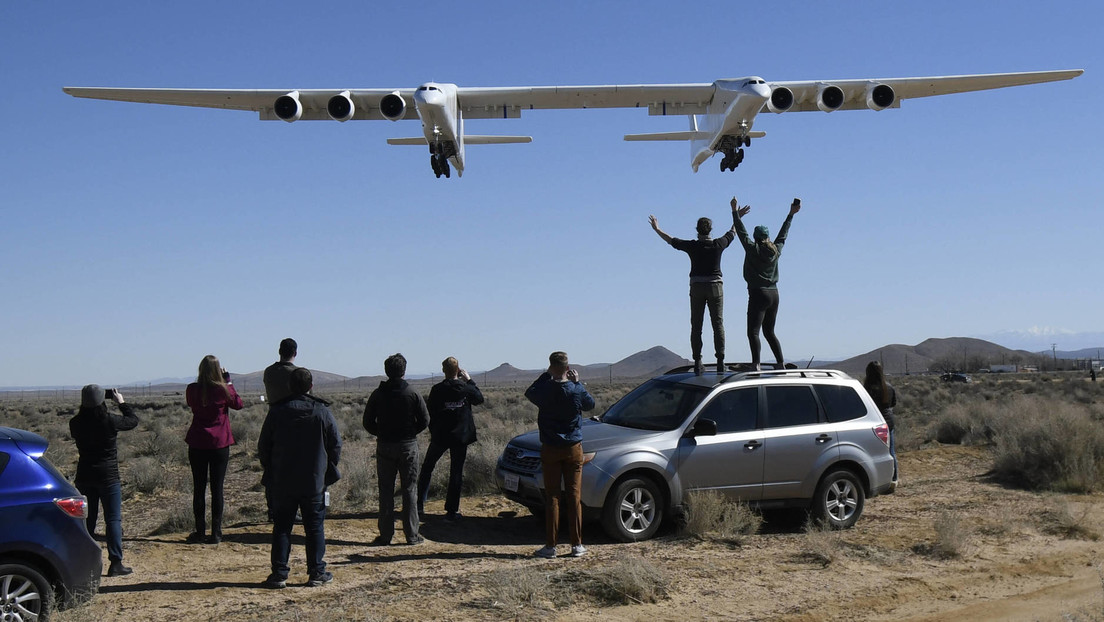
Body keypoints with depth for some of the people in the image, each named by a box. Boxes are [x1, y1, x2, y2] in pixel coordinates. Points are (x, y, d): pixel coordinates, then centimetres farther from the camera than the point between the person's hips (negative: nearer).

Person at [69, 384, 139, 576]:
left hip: (84, 477, 4)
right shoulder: (110, 421, -15)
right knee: (113, 519, 1)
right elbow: (133, 420, 2)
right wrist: (121, 402, 15)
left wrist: (88, 406, 15)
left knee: (87, 519, 15)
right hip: (108, 476, -4)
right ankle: (115, 563, -2)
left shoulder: (76, 423, -5)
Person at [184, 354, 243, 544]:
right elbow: (238, 404, 7)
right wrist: (228, 382, 7)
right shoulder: (223, 390, -10)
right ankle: (216, 533, 4)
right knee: (217, 489, 3)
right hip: (219, 444, -2)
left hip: (197, 444, 2)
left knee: (199, 488, 9)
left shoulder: (192, 390, -4)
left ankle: (200, 532, 12)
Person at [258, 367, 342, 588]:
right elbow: (336, 444, 0)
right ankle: (317, 573, 9)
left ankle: (279, 574, 6)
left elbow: (263, 446, 4)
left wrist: (270, 471, 18)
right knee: (315, 528, 7)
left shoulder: (276, 412, -3)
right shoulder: (322, 412, -5)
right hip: (314, 483, -1)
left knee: (281, 528, 8)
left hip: (282, 483, 1)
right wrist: (328, 470, 15)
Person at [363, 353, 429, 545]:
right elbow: (425, 420, -5)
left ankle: (385, 535, 7)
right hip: (408, 446, -1)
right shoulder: (412, 394, -6)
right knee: (410, 489, 5)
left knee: (386, 491, 7)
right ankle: (411, 534, 6)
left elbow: (368, 422, 0)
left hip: (384, 446, 1)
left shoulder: (377, 394, -2)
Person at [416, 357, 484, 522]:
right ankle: (452, 511, 6)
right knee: (456, 473, 6)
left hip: (440, 436, -1)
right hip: (461, 436, 1)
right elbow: (479, 399, 14)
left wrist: (432, 431, 11)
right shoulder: (466, 388, -7)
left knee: (427, 467, 17)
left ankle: (419, 504, 15)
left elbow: (429, 413, -3)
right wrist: (469, 381, 16)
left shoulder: (437, 390, -10)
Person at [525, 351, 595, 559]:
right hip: (573, 448, 0)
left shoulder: (545, 390, -11)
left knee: (552, 497, 4)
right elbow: (590, 403, 11)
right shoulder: (576, 390, -10)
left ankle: (550, 546, 3)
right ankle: (577, 545, 7)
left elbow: (529, 392, 12)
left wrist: (546, 376, 12)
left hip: (550, 449, 0)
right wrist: (577, 382, 13)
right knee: (574, 496, 6)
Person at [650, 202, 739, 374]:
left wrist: (657, 229, 23)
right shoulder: (718, 244, -4)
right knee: (718, 324, 0)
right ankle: (720, 361, -8)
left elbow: (670, 240, 8)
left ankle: (698, 362, -1)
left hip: (697, 288, 0)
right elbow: (733, 231, 15)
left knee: (696, 325, 4)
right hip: (715, 287, 0)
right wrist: (735, 214, 31)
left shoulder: (692, 246, -5)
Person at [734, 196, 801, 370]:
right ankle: (781, 363, 10)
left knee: (753, 332, -11)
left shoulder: (753, 249, -7)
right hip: (774, 294, 6)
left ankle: (756, 364, -25)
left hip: (758, 294, -6)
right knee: (769, 332, 16)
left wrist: (736, 212, 8)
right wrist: (791, 214, 33)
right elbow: (783, 234, 22)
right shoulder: (776, 250, 7)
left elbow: (742, 233, -1)